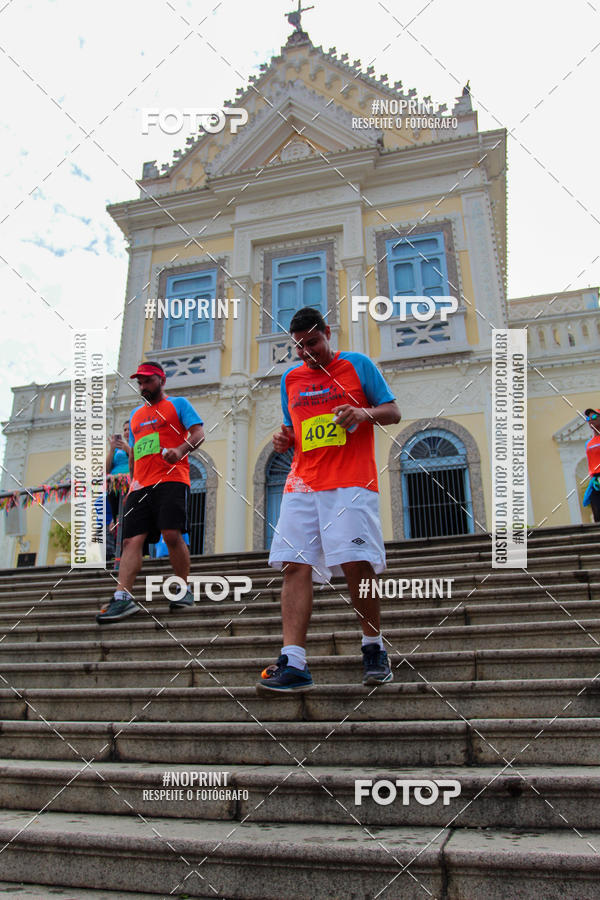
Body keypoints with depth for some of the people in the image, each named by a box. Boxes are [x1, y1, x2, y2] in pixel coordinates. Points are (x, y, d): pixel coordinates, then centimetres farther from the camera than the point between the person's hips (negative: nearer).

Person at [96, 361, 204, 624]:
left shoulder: (178, 404, 11)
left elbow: (199, 433, -1)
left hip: (171, 479, -5)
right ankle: (122, 598, -13)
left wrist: (181, 450, -21)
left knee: (172, 535, -16)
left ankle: (185, 590, 1)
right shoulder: (136, 415, 28)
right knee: (131, 540, -7)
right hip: (140, 485, 6)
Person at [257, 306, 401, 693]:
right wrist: (283, 438, 6)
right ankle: (293, 663, -8)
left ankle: (374, 647, 12)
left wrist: (365, 413, -13)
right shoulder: (290, 378, 21)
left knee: (357, 564, -11)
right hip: (302, 484, 4)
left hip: (351, 482, -4)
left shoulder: (358, 364, 9)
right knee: (296, 566, -8)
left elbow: (393, 412, 8)